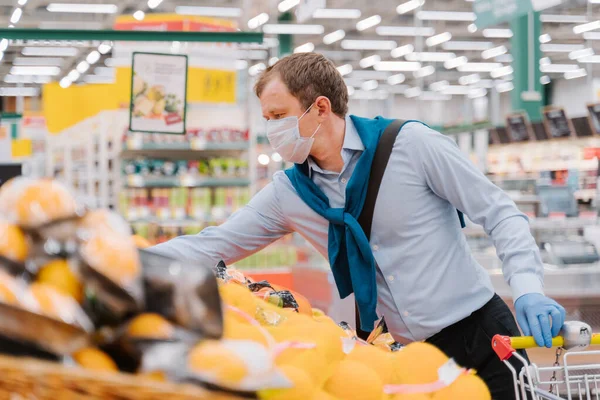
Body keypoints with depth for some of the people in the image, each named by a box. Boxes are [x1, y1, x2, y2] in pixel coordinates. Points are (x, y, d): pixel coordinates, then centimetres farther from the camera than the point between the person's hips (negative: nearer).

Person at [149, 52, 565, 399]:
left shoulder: (411, 145, -12)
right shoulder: (289, 193, 2)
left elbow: (499, 213, -9)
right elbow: (209, 246, 5)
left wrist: (528, 287, -23)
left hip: (481, 336, -4)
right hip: (409, 354, 4)